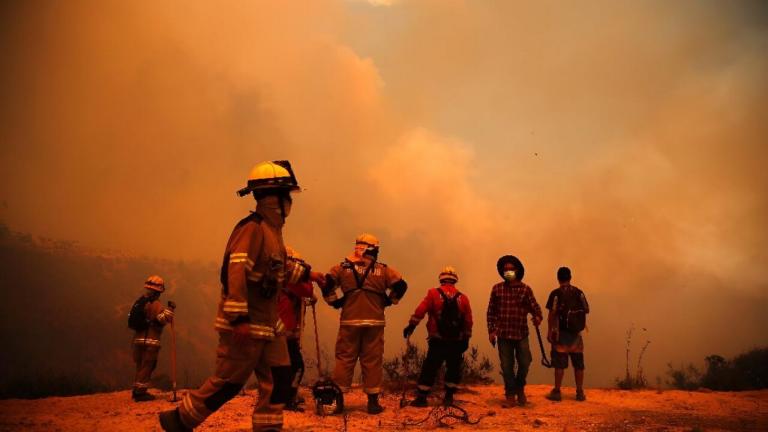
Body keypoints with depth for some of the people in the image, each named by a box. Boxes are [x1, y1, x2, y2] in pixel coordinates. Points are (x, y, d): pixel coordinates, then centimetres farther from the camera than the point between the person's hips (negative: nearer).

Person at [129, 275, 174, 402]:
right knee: (147, 367, -2)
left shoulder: (139, 302, 13)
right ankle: (140, 392, -1)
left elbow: (133, 320, 17)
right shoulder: (155, 304, -13)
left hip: (138, 338, 8)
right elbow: (164, 318, -24)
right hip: (150, 340, -8)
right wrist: (170, 309, -9)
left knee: (141, 366, 18)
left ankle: (136, 391, 24)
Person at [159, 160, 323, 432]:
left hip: (268, 325, 9)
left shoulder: (272, 230, 14)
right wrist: (239, 317, -30)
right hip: (245, 324, -9)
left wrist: (307, 274, 30)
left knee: (277, 380, 8)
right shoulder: (252, 228, -17)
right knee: (229, 381, 1)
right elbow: (235, 271, -26)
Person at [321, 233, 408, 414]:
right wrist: (387, 301, 9)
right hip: (374, 322, 0)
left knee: (345, 359, 7)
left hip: (349, 321, 0)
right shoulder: (383, 270, 6)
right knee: (372, 360, 5)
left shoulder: (343, 267, 6)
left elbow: (327, 283, -6)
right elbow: (401, 285, -2)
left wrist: (336, 301, 7)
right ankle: (373, 401, 8)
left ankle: (338, 400, 7)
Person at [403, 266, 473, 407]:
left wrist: (411, 326, -2)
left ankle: (421, 397, 4)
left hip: (437, 341, -2)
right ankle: (449, 397, 15)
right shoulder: (463, 298, 4)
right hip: (456, 342, 2)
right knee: (454, 369, 15)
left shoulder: (433, 293, -3)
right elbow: (468, 322, 6)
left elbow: (420, 311, -10)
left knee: (429, 369, 4)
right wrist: (466, 339, 13)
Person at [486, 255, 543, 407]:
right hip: (503, 334, 0)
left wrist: (537, 317, -26)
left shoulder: (525, 289, 2)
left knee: (524, 363, 0)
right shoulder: (497, 289, 3)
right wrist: (491, 330, 0)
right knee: (506, 366, 4)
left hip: (521, 333, 0)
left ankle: (520, 389, 28)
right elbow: (491, 311, 6)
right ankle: (510, 396, 17)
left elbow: (534, 306, -4)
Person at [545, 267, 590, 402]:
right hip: (576, 333, 3)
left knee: (560, 364, 1)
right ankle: (580, 392, 14)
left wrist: (549, 331, -5)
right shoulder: (579, 292, 2)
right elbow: (586, 310, 3)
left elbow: (551, 314, -12)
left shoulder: (556, 293, -8)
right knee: (578, 364, 10)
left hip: (561, 333, -3)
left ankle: (557, 392, 5)